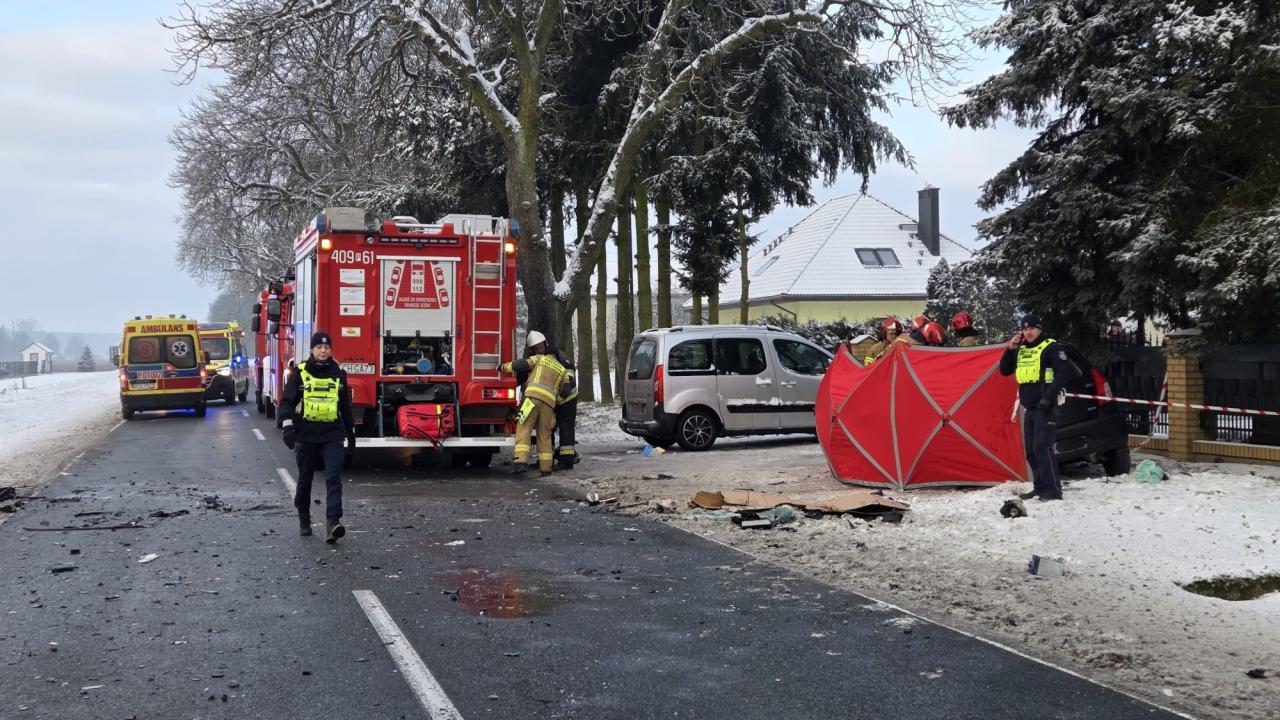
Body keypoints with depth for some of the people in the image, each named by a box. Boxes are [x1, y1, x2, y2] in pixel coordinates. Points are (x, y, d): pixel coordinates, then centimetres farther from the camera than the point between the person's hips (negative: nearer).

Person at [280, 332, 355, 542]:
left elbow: (346, 406, 17)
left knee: (334, 479, -12)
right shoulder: (300, 373, 1)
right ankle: (304, 519, 28)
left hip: (333, 436, 1)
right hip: (306, 435, -1)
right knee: (305, 479, 11)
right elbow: (287, 402, 0)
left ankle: (332, 522, -20)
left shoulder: (338, 374, 8)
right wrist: (288, 427, -12)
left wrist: (350, 433, 19)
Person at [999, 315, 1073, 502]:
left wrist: (1049, 397, -19)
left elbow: (1063, 373, -13)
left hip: (1045, 408, -8)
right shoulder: (1021, 350, 14)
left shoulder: (1051, 347, -6)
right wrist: (1009, 349, 2)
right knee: (1030, 450, 9)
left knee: (1042, 447, -15)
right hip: (1029, 408, 8)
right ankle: (1040, 487, 17)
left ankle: (1053, 489, -11)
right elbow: (1005, 371, 16)